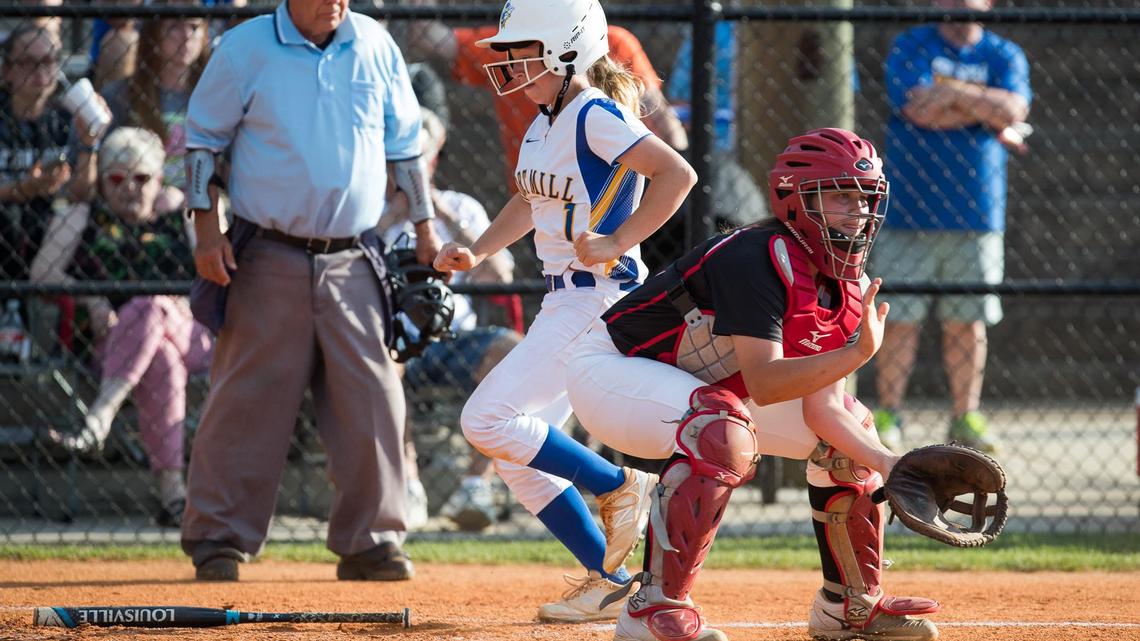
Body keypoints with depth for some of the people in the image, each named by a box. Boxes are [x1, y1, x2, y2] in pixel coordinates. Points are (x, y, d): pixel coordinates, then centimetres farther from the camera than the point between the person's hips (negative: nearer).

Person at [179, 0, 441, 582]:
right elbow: (203, 140, 2)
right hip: (269, 260, -3)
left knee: (372, 400, 0)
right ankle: (217, 539, 4)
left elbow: (403, 144, 15)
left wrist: (424, 229, 12)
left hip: (351, 265, 3)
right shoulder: (245, 48, -3)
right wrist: (207, 228, -7)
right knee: (248, 401, -3)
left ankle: (368, 541, 9)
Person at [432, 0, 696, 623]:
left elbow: (677, 174, -26)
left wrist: (615, 244, -26)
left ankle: (620, 485, -3)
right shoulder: (544, 123, 12)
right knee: (517, 454, 8)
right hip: (563, 304, 10)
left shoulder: (596, 116, -16)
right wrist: (477, 251, 13)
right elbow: (528, 202, 28)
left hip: (601, 300, -10)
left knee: (488, 420, -16)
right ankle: (609, 584, 12)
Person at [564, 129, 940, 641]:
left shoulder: (848, 289, -3)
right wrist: (858, 352, -45)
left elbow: (820, 406, -5)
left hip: (703, 388, 10)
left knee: (848, 428, 7)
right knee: (725, 434, -38)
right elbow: (763, 385, -38)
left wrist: (890, 465, -19)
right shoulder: (758, 260, -30)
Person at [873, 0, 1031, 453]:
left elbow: (1013, 109, -9)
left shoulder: (1004, 57, 9)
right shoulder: (911, 48, 2)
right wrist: (990, 115, -8)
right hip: (909, 212, -2)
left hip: (975, 214, 2)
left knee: (968, 322, 4)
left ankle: (966, 417, 12)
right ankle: (888, 415, 4)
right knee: (900, 318, -3)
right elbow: (920, 109, -14)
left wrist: (953, 93, -13)